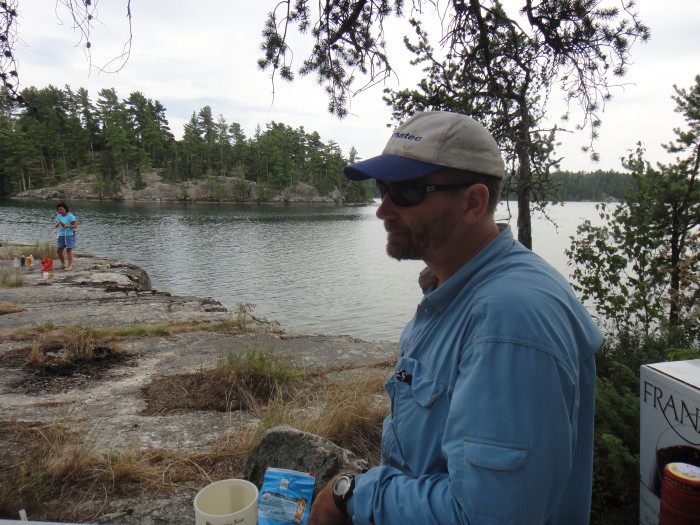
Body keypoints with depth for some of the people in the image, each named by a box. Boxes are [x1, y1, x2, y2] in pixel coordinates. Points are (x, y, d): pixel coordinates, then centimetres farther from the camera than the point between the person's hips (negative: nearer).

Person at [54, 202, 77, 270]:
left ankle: (70, 266, -7)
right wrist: (57, 224, -15)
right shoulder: (58, 216, 9)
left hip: (69, 235, -6)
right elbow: (55, 226, 8)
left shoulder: (70, 216, -7)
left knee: (69, 250, -8)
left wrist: (67, 226, -24)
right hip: (61, 235, 6)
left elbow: (75, 225, -11)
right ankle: (63, 264, 20)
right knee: (59, 250, 7)